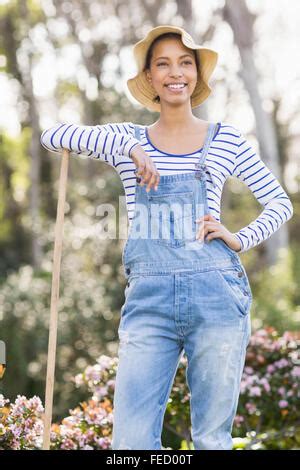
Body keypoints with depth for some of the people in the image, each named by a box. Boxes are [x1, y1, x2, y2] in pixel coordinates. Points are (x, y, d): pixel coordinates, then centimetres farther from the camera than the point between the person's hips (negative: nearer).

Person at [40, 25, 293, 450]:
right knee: (130, 441, -5)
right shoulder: (129, 141, 12)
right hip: (149, 298, 1)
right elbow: (52, 136, -2)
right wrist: (127, 147, -10)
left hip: (216, 292, -1)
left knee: (212, 439, 3)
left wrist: (240, 240, 0)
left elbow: (280, 203, 17)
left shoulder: (226, 140, 10)